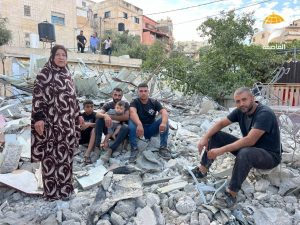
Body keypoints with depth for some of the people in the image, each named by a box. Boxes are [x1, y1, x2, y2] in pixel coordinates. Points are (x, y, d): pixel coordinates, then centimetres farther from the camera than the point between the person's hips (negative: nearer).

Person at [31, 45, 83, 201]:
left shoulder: (67, 75, 15)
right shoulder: (44, 73, -5)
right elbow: (37, 96, -12)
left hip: (67, 121, 7)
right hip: (51, 121, -7)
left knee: (65, 154, 12)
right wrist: (38, 117, -21)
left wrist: (78, 115, 21)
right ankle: (52, 190, 13)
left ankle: (64, 187, 26)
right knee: (51, 155, 0)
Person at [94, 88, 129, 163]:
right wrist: (105, 116, -40)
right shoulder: (108, 105, 0)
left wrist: (111, 116, -22)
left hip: (119, 130, -2)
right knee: (99, 119, -23)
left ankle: (110, 150, -40)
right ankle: (97, 146, -27)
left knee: (126, 127, -35)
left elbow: (126, 117, -19)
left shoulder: (125, 104, -2)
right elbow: (97, 114, -17)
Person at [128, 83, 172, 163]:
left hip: (151, 128, 2)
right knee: (131, 121, -31)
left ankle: (163, 148, -21)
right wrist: (139, 125, -52)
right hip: (139, 128, -2)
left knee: (165, 121, -22)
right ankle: (134, 149, -26)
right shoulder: (134, 102, -8)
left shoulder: (154, 102, -2)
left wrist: (163, 122, -44)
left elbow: (164, 112, -20)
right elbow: (132, 112, -31)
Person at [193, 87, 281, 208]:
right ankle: (202, 170, -2)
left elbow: (250, 140, -36)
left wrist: (221, 150, -36)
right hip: (248, 147, 7)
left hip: (269, 155, -7)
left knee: (244, 153, -41)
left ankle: (231, 194, -26)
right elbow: (221, 123, -1)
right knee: (215, 135, -4)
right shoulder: (240, 111, -4)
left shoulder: (265, 114, -26)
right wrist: (205, 138, -17)